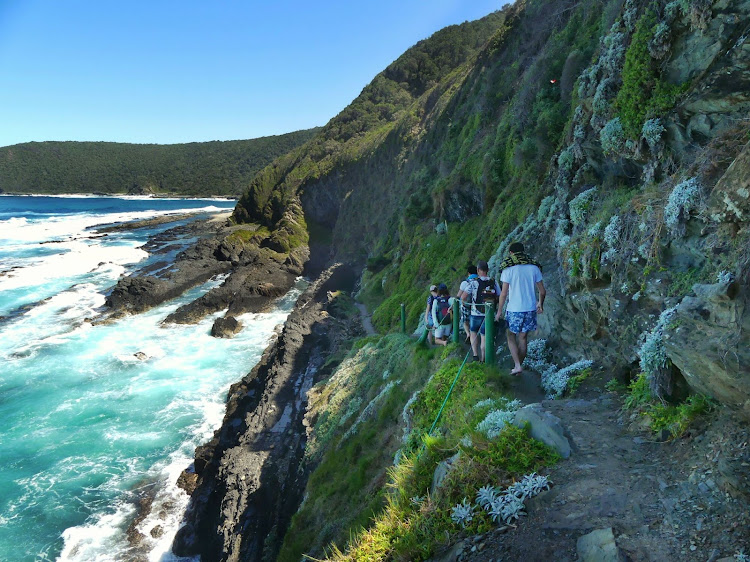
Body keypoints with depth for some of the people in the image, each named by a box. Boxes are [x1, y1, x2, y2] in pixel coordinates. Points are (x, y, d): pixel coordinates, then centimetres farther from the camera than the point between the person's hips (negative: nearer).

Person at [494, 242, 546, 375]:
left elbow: (503, 293, -10)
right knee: (523, 338, 14)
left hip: (514, 309, -4)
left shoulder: (508, 268, -7)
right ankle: (519, 365, 22)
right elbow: (542, 292, 7)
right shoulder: (534, 267, 4)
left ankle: (517, 365, -1)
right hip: (530, 309, 4)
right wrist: (540, 304, 25)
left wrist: (499, 311, 0)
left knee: (511, 337, 11)